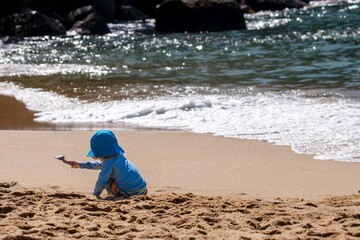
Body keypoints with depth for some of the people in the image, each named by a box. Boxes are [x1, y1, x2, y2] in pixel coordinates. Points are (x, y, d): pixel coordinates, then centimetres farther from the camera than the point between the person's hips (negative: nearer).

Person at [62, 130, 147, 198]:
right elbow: (99, 164, 36)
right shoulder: (119, 157, 21)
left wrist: (95, 194, 9)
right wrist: (80, 165, 44)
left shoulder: (109, 161, -9)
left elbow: (102, 180, -7)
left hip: (132, 192, -8)